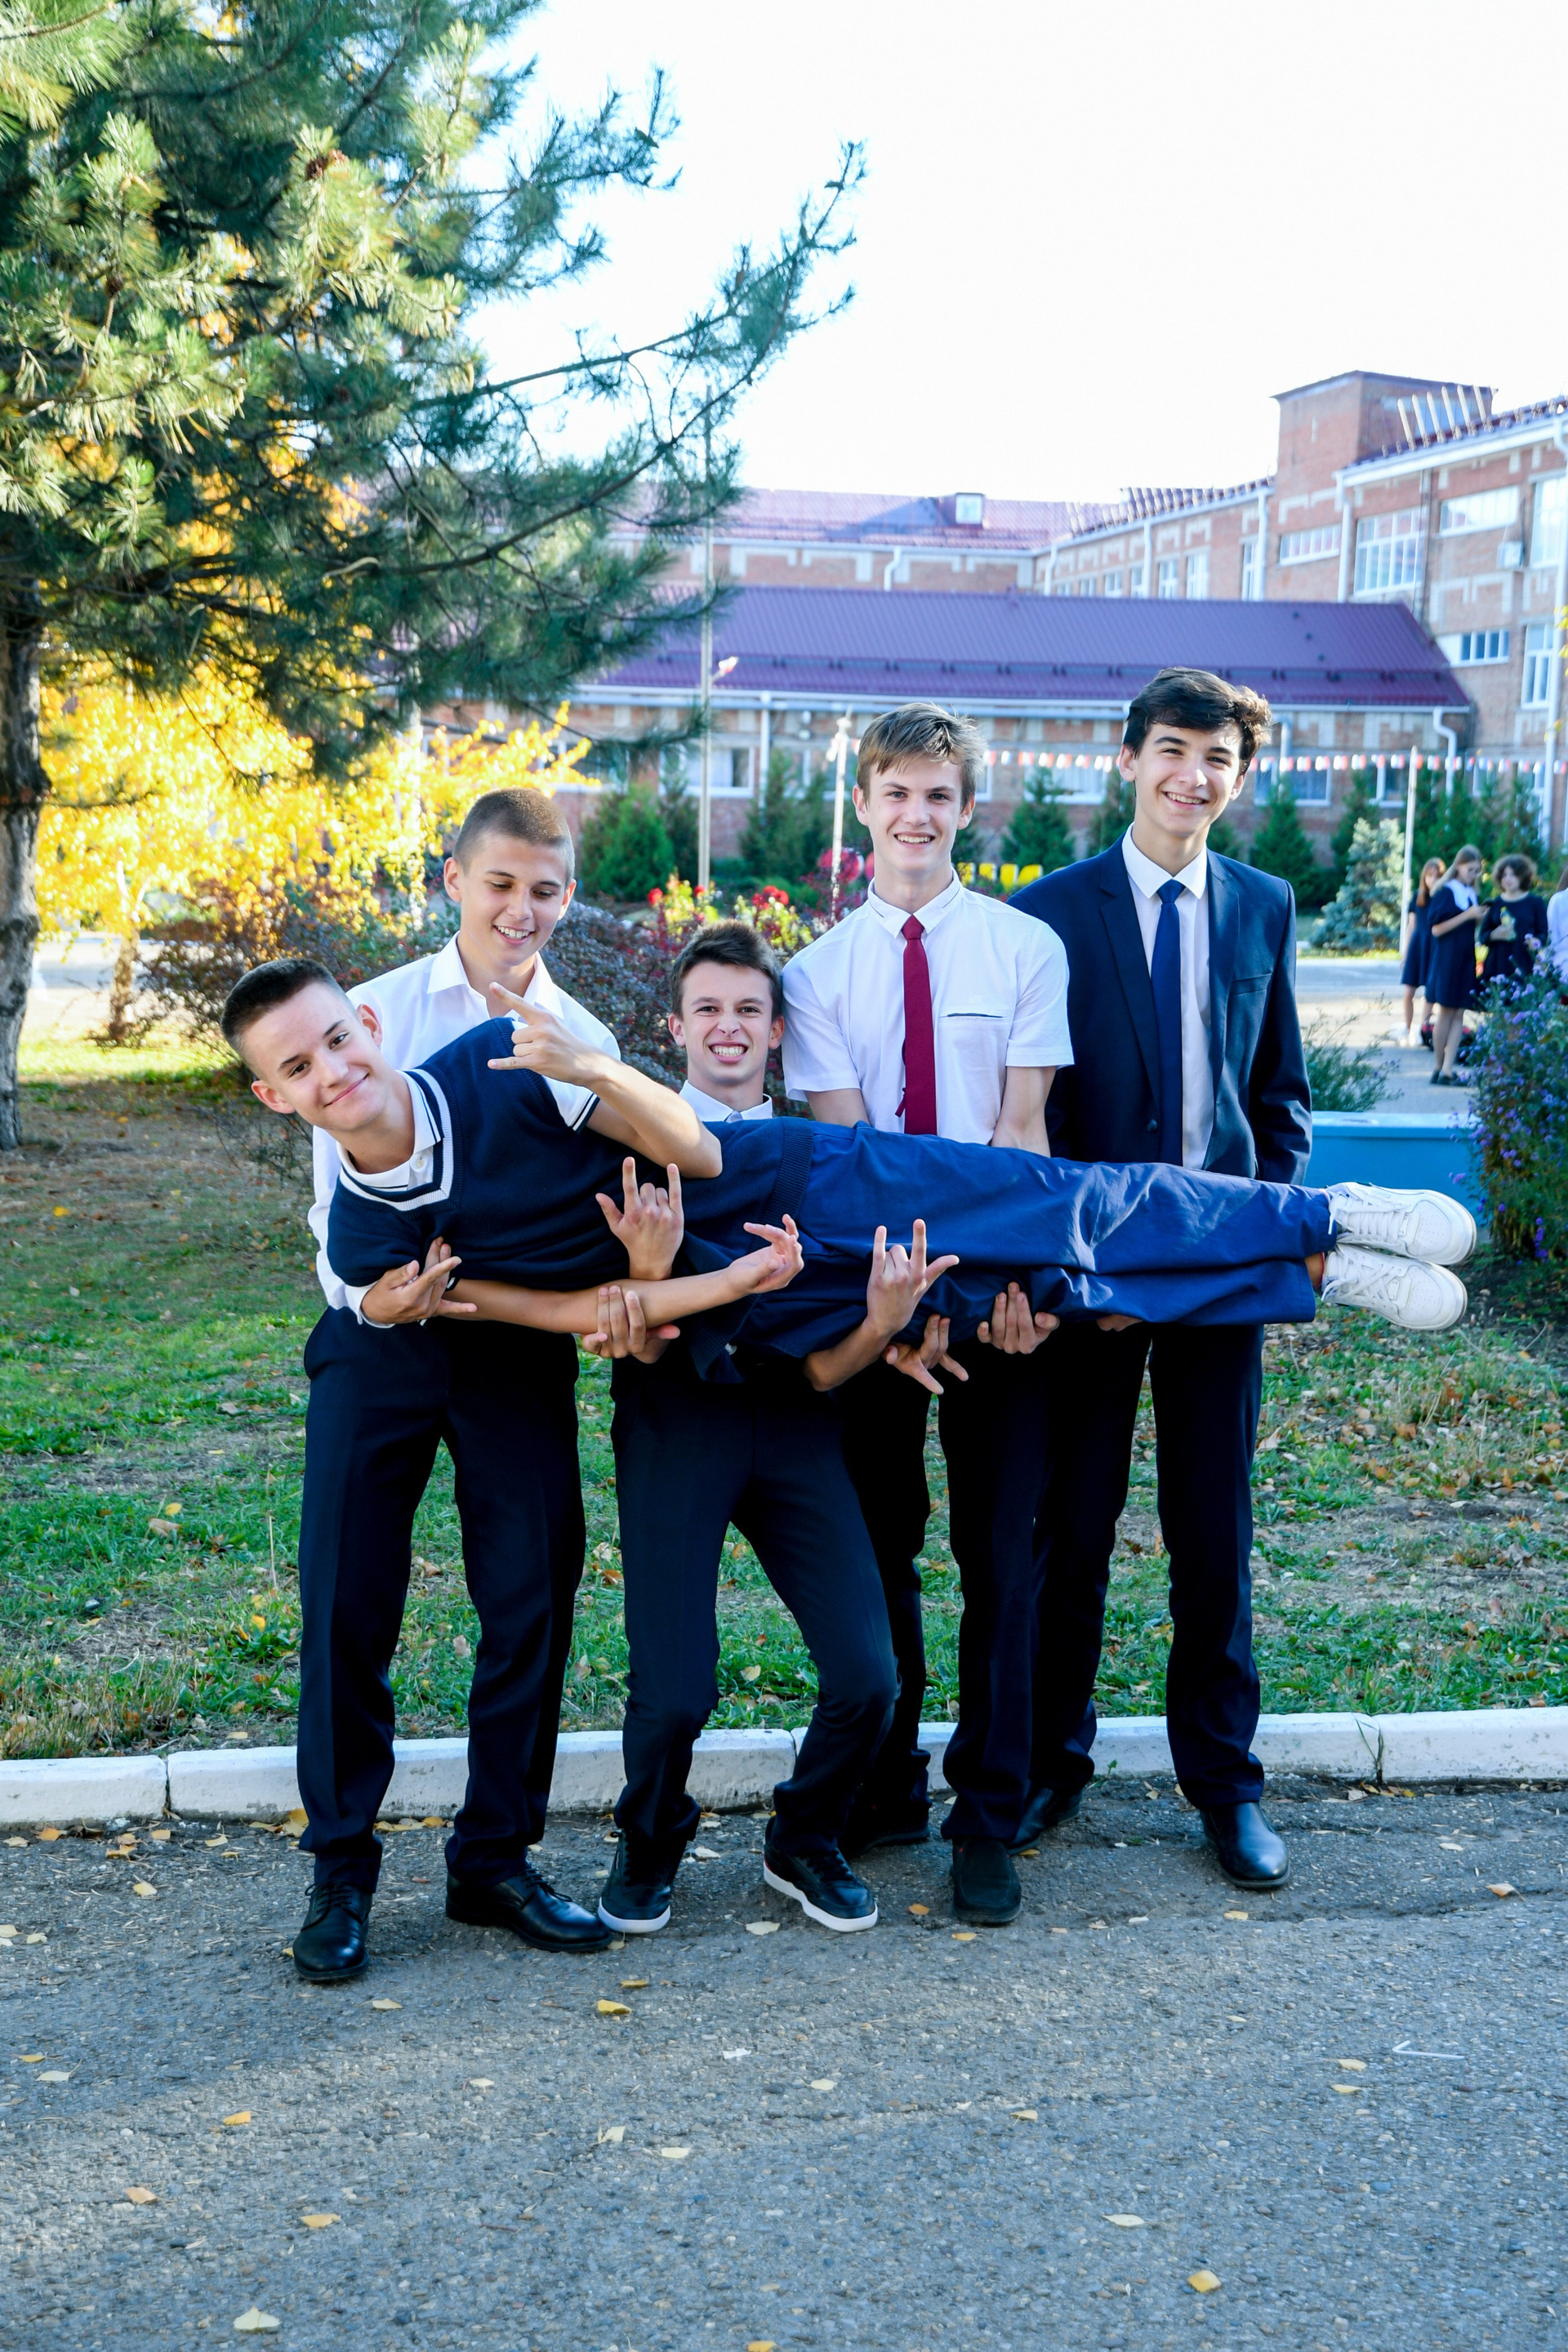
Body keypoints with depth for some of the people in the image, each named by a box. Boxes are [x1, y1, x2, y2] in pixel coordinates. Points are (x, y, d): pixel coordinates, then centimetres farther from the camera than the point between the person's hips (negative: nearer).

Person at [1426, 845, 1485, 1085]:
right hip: (1447, 959, -6)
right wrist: (1468, 915, -16)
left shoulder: (1472, 895, 14)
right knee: (1445, 1012, -2)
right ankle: (1440, 1068, 5)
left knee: (1459, 1015, 0)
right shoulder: (1445, 892, -7)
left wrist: (1480, 919, 0)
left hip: (1466, 961, 6)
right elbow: (1436, 928, -14)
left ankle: (1447, 1070, -3)